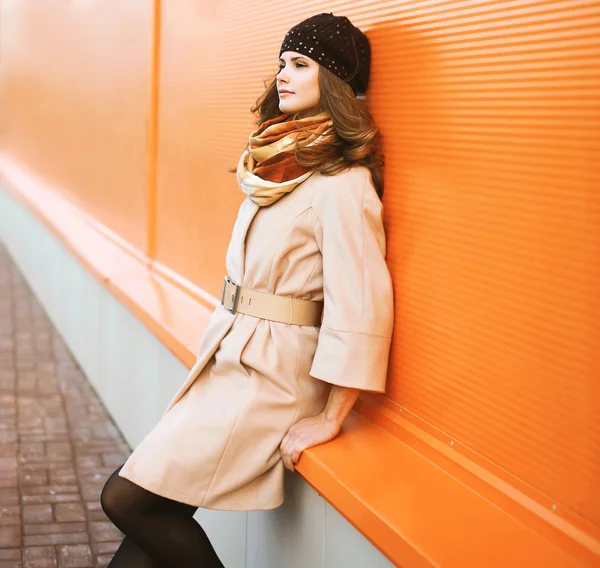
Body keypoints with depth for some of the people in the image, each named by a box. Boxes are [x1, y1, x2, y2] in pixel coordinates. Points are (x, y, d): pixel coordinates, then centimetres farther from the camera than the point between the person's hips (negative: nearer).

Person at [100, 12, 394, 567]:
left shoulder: (341, 184, -17)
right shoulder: (281, 163, 11)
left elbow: (362, 306, -21)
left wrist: (328, 419, -16)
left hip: (271, 374, -8)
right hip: (229, 360, 8)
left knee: (130, 499, -8)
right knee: (151, 511, 5)